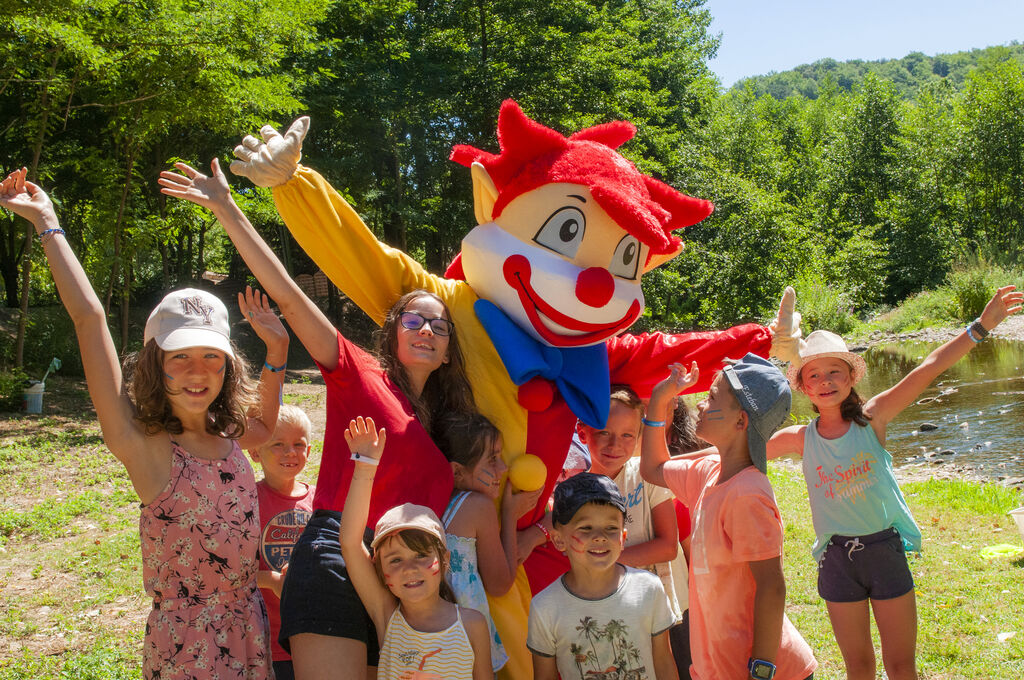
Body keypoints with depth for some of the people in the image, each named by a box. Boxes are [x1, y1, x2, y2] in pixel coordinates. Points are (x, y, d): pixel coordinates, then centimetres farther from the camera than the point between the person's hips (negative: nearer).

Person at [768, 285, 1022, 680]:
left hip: (885, 550, -1)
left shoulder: (872, 418, -8)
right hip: (837, 557, 1)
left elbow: (928, 370, -16)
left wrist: (981, 326, -21)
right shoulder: (800, 439, -4)